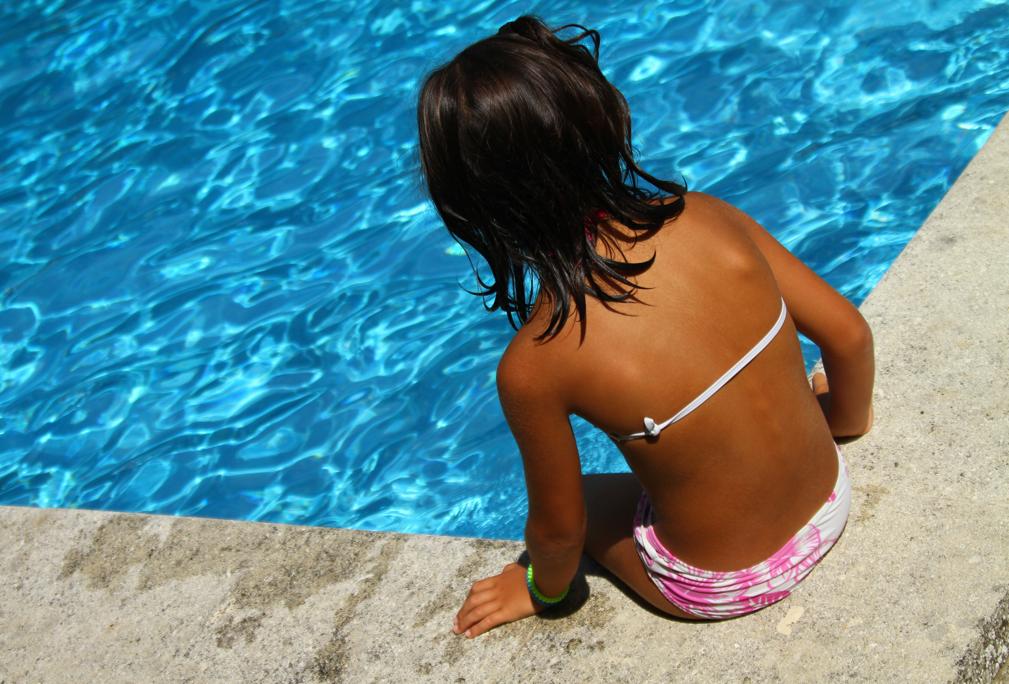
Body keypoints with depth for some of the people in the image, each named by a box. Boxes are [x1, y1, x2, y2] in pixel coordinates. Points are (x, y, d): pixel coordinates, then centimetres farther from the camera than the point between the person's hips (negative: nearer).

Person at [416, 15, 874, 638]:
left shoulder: (532, 365, -29)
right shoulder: (706, 216, -18)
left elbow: (559, 529, -13)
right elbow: (850, 335, -6)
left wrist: (543, 589, 10)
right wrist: (846, 421, 16)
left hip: (721, 586, -3)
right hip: (831, 507, 4)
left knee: (577, 495, 27)